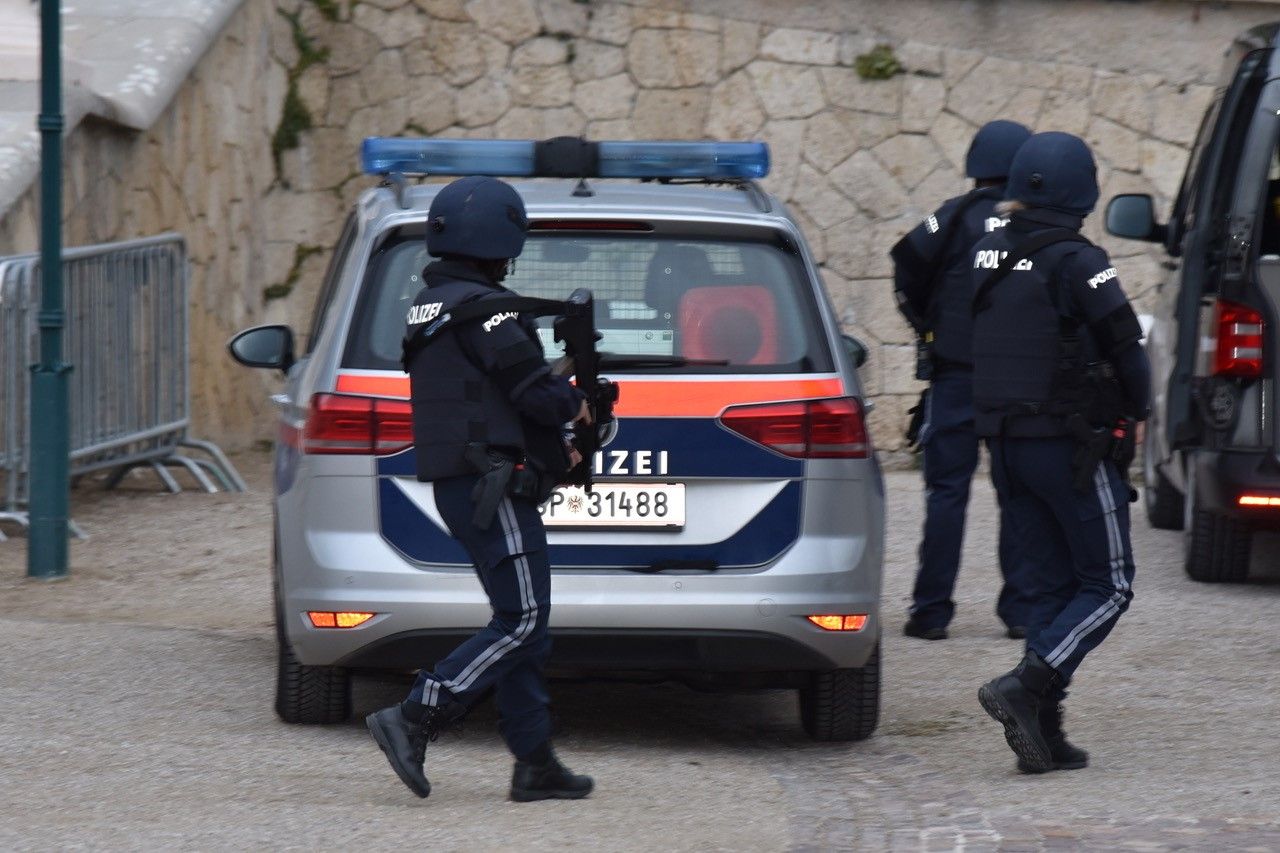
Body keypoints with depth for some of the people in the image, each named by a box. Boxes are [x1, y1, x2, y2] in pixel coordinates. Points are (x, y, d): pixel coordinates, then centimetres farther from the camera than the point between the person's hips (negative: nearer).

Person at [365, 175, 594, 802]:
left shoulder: (429, 305, 17)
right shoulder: (481, 307, -14)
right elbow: (533, 389, -21)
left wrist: (549, 449, 19)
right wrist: (574, 404, 2)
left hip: (456, 485, 10)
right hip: (494, 486, -10)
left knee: (521, 622, 11)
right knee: (521, 622, -9)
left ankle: (535, 765, 9)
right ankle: (413, 721, -16)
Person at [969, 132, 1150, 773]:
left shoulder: (988, 255, 5)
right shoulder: (1075, 262, -16)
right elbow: (1125, 346, -15)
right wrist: (1135, 412, 3)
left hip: (1007, 444, 7)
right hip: (1073, 446, -7)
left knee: (1053, 583, 13)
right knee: (1107, 586, 2)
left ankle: (1041, 726, 4)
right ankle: (1027, 687, -17)